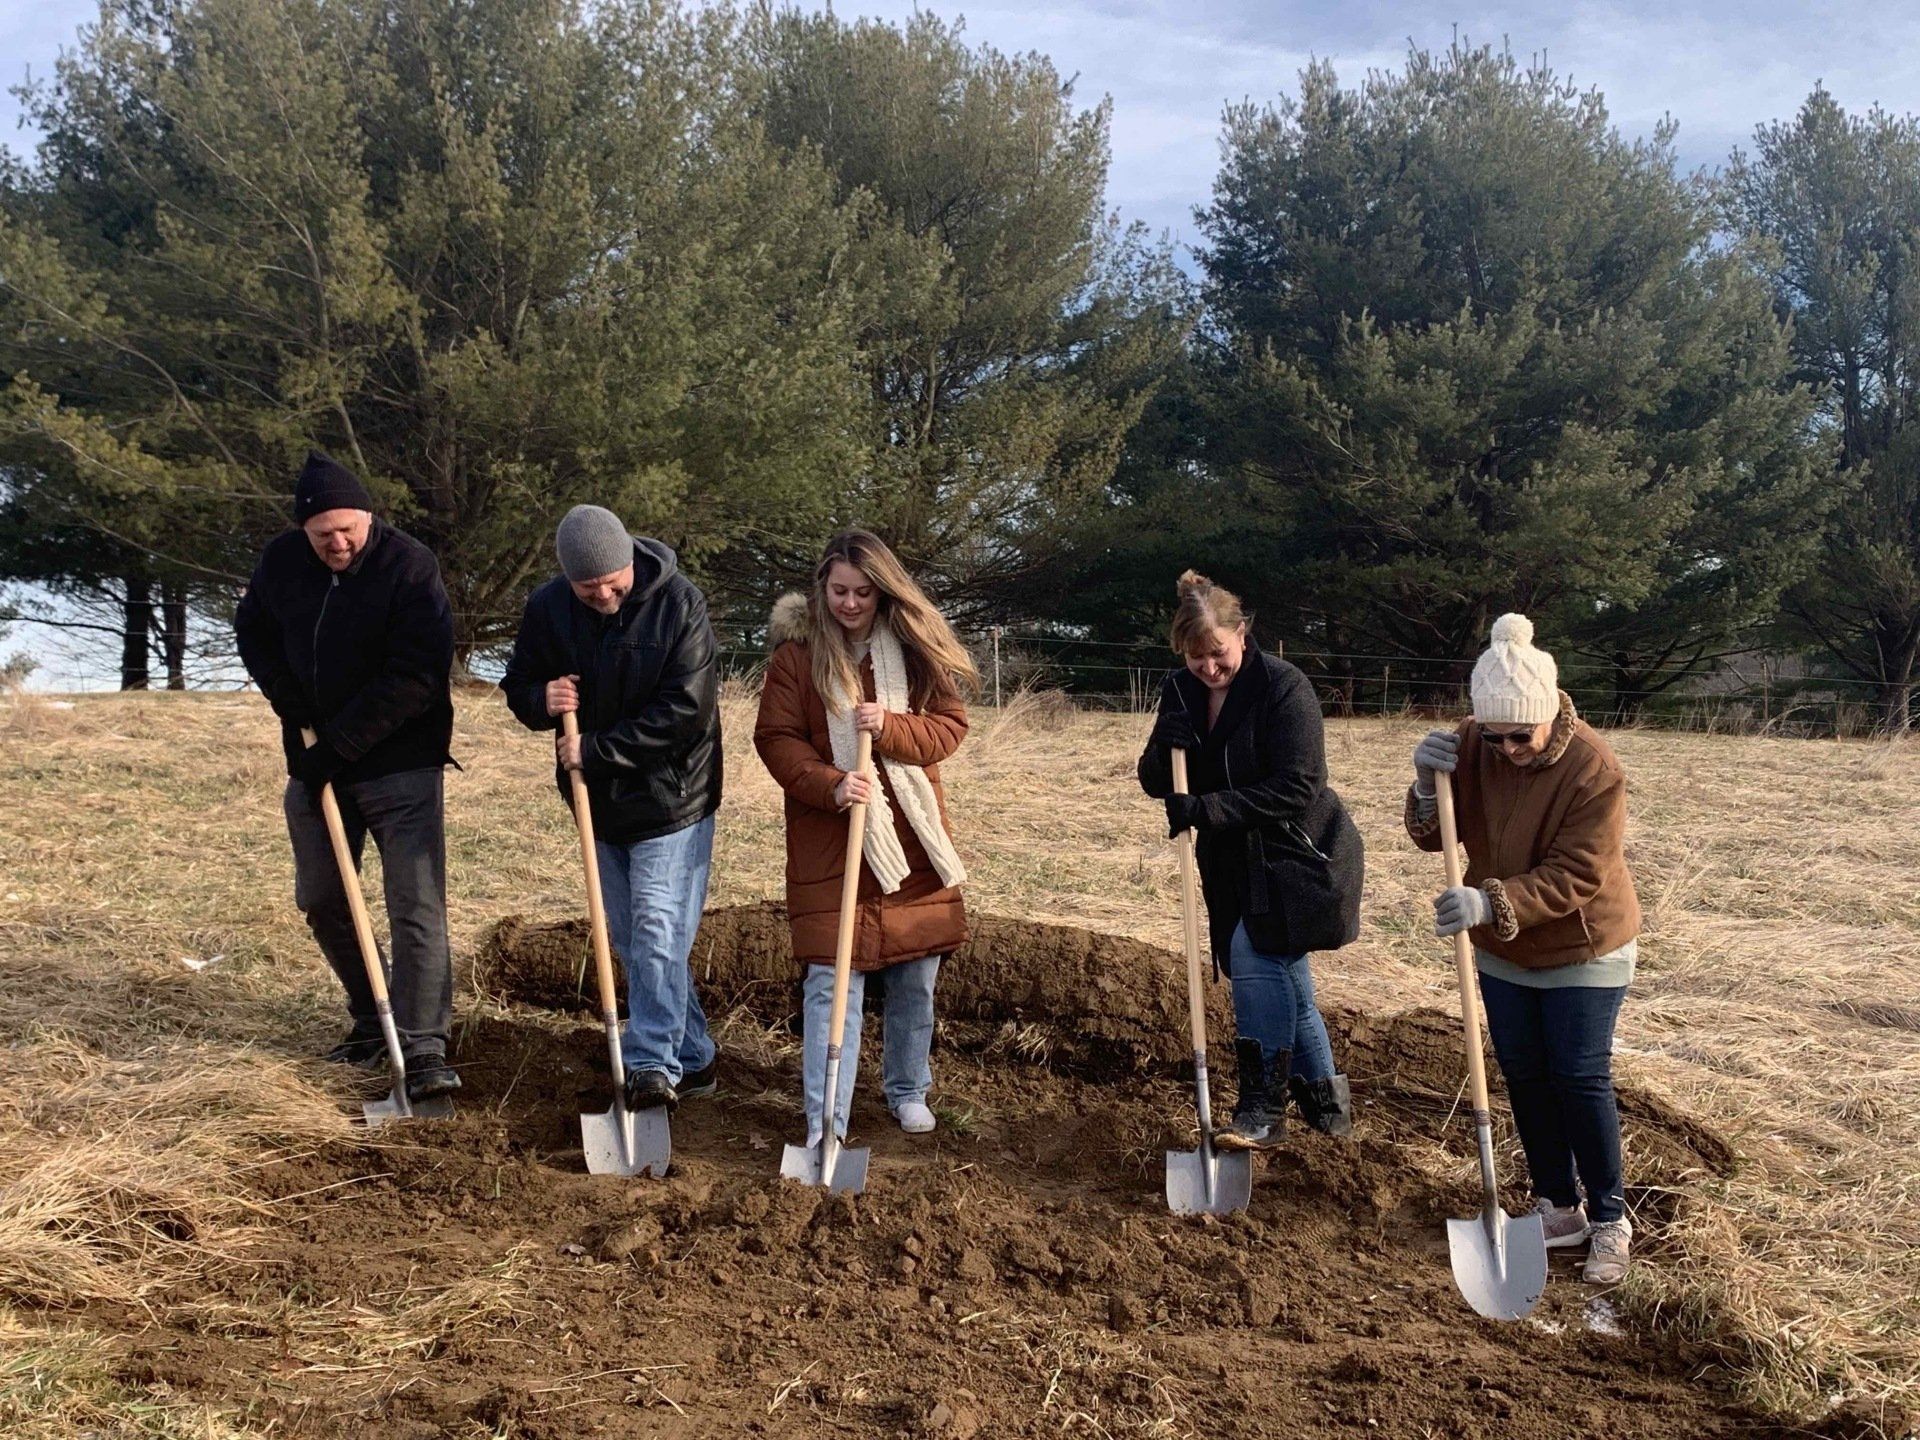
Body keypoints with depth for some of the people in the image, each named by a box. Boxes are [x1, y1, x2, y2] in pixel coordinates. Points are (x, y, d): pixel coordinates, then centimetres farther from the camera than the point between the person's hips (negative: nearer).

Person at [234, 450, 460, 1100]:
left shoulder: (410, 567, -18)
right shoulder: (281, 561, -1)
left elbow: (416, 679, -22)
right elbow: (252, 631, 16)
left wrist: (339, 744, -20)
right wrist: (289, 700, -3)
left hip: (400, 766, -6)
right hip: (314, 763, 6)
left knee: (416, 907, -10)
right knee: (320, 900, 14)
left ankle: (423, 1048, -9)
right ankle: (371, 1019, 31)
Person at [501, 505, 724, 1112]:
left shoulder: (678, 603, -16)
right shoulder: (547, 608, -3)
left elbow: (685, 708, -21)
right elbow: (517, 685, 10)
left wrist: (598, 750, -20)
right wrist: (541, 700, -16)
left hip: (672, 798, -6)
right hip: (600, 803, 6)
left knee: (657, 932, -10)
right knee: (630, 941, 11)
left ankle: (652, 1067, -6)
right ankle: (692, 1060, 23)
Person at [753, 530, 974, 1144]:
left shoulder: (916, 648, 2)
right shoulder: (797, 651, -4)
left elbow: (949, 726, 0)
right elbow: (775, 738, -5)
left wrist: (890, 727, -19)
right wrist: (830, 785, -21)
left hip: (913, 838, 3)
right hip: (827, 841, -3)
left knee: (916, 977, 13)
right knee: (831, 983, -5)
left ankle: (908, 1091, 34)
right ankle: (825, 1127, 0)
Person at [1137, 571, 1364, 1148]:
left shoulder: (1284, 687, -19)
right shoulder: (1181, 692, 1)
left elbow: (1297, 787, -24)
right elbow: (1155, 782, 3)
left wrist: (1207, 810, -29)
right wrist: (1165, 748, -20)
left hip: (1299, 854, -7)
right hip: (1237, 862, 7)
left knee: (1254, 954, -21)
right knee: (1284, 975, 13)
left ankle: (1262, 1110, -15)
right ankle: (1325, 1100, 28)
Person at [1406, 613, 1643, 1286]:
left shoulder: (1594, 769, -26)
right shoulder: (1470, 746, -12)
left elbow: (1574, 876, -28)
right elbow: (1432, 837, -7)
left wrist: (1491, 902, -41)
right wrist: (1427, 784, -28)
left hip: (1583, 950, -5)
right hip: (1502, 951, 5)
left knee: (1581, 1080, -2)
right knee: (1524, 1078, 11)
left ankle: (1609, 1220, 14)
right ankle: (1559, 1208, 26)